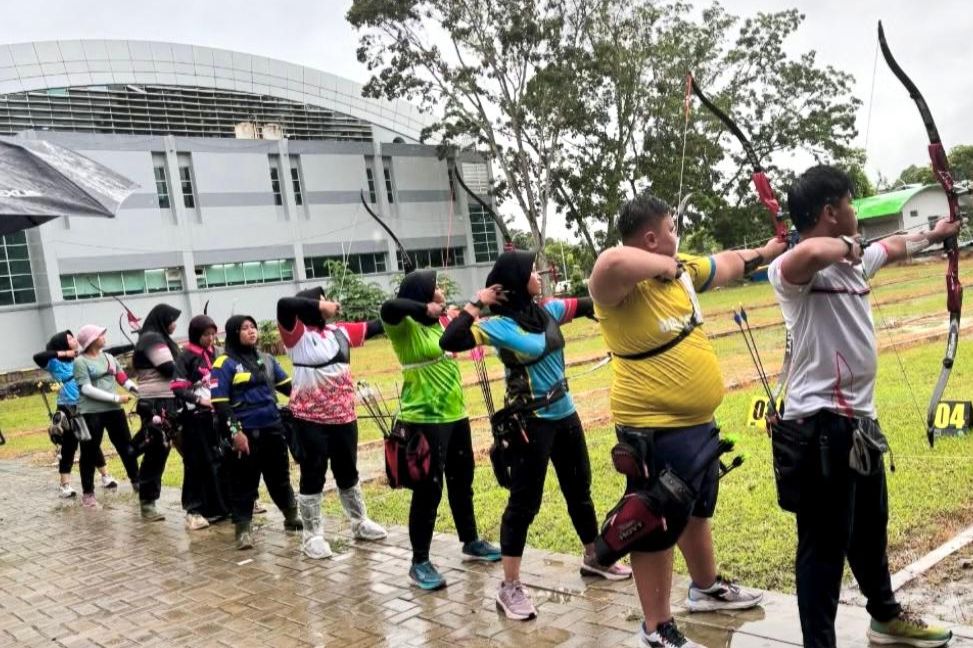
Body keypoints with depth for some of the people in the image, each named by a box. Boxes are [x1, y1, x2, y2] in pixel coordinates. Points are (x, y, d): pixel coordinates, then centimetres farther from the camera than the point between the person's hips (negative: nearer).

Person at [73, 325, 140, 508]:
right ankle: (87, 493, 15)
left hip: (113, 410, 6)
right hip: (91, 413, -5)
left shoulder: (108, 357, 10)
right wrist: (116, 397, -19)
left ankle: (136, 482, 25)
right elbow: (87, 389, -16)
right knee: (90, 453, 3)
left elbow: (123, 378, 12)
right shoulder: (80, 361, -8)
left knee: (126, 447, 11)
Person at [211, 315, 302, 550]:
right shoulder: (225, 364, -6)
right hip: (245, 433, -5)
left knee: (280, 476, 16)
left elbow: (287, 386, 13)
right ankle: (243, 529, 8)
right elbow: (220, 403, -11)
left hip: (272, 428, 5)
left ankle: (292, 517, 30)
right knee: (244, 481, 1)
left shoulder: (266, 359, 11)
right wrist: (235, 432, -17)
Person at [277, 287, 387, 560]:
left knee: (348, 473, 19)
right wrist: (320, 306, -19)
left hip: (343, 416, 6)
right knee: (313, 476, 4)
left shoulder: (340, 331, 7)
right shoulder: (297, 334, -10)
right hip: (310, 419, -5)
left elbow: (374, 327, 14)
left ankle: (360, 523, 33)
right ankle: (312, 536, 15)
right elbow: (284, 304, -26)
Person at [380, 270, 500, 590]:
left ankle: (471, 542, 36)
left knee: (462, 482, 19)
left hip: (454, 414, 8)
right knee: (428, 489, -3)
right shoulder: (404, 326, -14)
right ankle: (420, 563, 9)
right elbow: (389, 308, -35)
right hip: (425, 420, -8)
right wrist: (425, 308, -25)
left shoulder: (436, 323, 9)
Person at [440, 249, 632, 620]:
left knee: (579, 489, 21)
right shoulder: (499, 325, -17)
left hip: (564, 413, 8)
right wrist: (476, 304, -22)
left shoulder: (548, 311, 4)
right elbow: (450, 342, -28)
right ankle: (510, 588, 7)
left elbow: (586, 306, 20)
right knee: (524, 502, -3)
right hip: (530, 422, -8)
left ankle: (593, 558, 41)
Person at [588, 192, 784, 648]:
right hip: (655, 430, -9)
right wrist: (666, 265, -32)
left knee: (696, 512, 27)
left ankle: (706, 588, 50)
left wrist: (764, 253, 33)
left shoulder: (682, 270, 3)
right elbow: (611, 262, -47)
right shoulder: (621, 289, -24)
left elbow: (728, 264, 23)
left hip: (697, 422, 10)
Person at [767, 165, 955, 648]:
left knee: (871, 528, 27)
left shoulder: (854, 261, 11)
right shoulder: (795, 271, -19)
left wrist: (932, 234, 49)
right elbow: (813, 253, -44)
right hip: (821, 427, -10)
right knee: (826, 542, -1)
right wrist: (843, 244, -23)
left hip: (860, 419, 10)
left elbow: (894, 246, 33)